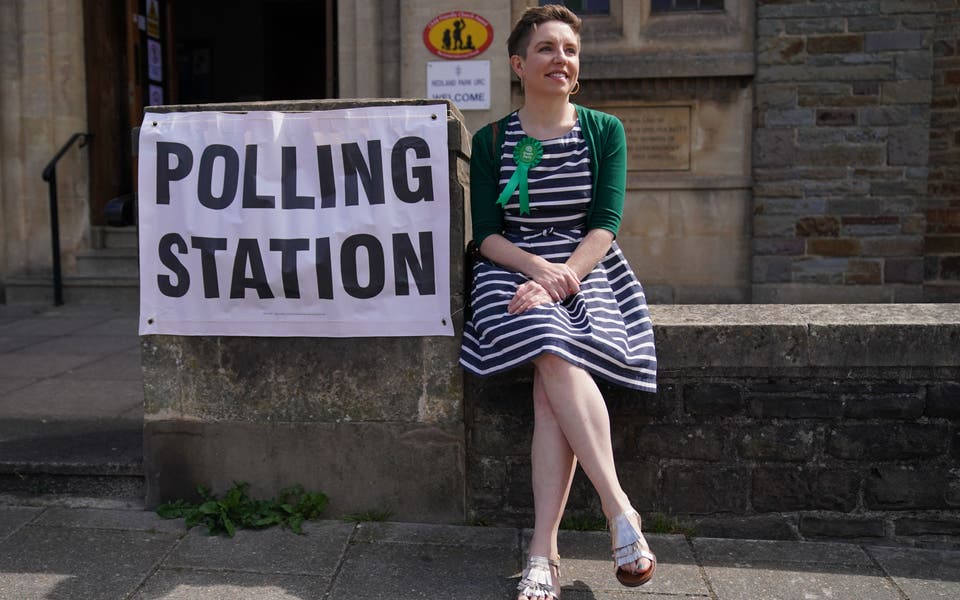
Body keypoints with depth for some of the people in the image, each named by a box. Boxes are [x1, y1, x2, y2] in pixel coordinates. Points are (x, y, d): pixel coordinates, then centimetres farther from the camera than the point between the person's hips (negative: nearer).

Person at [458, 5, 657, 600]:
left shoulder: (604, 131, 8)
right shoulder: (491, 140, 8)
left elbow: (605, 223, -1)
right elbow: (486, 234, 2)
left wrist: (564, 275, -18)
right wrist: (538, 268, -17)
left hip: (587, 269, 0)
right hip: (514, 269, 0)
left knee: (555, 373, -28)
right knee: (558, 363, -31)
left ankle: (543, 552, -27)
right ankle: (621, 511, -26)